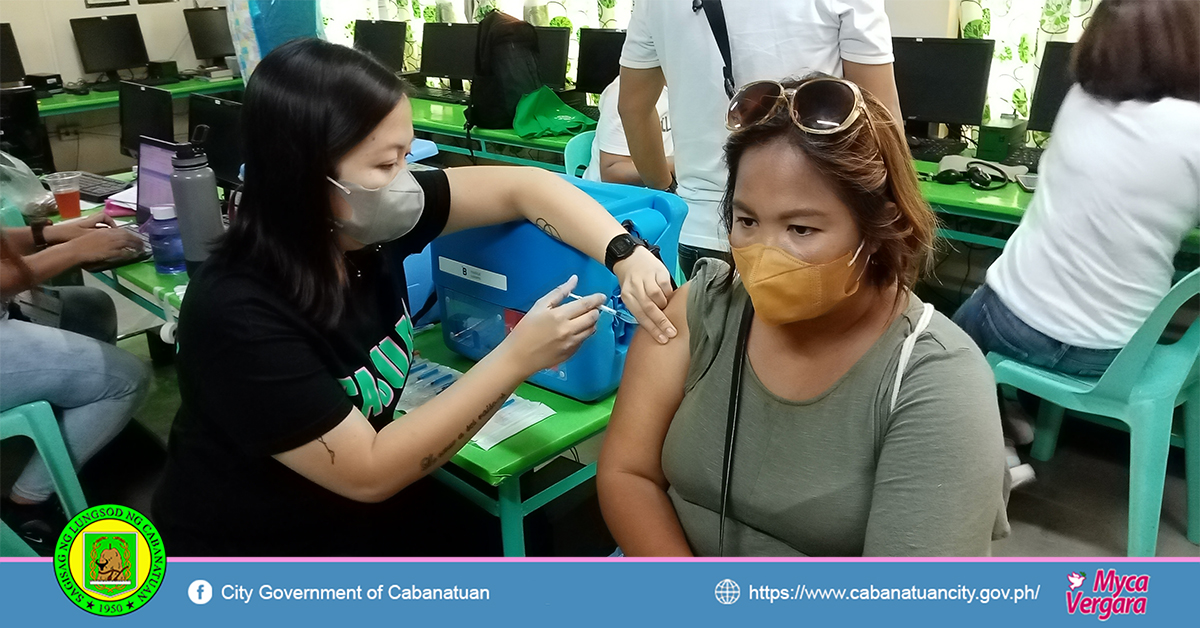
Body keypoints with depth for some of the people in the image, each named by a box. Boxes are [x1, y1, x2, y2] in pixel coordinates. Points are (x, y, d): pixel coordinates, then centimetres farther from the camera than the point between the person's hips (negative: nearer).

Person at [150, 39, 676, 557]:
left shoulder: (370, 223, -12)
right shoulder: (237, 312, -29)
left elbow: (521, 187, -7)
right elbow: (369, 473, -27)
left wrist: (626, 257, -23)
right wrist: (516, 358, -31)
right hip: (253, 550, -5)